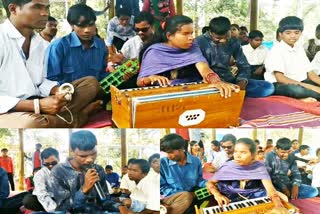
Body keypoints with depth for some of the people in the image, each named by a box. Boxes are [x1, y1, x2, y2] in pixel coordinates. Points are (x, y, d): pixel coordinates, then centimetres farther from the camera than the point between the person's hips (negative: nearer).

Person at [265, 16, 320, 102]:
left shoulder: (300, 48, 12)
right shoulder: (276, 50, -11)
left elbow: (310, 72, 10)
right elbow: (280, 78, -21)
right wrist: (309, 87, -25)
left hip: (300, 83, 8)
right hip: (280, 85, -7)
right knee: (294, 89, -40)